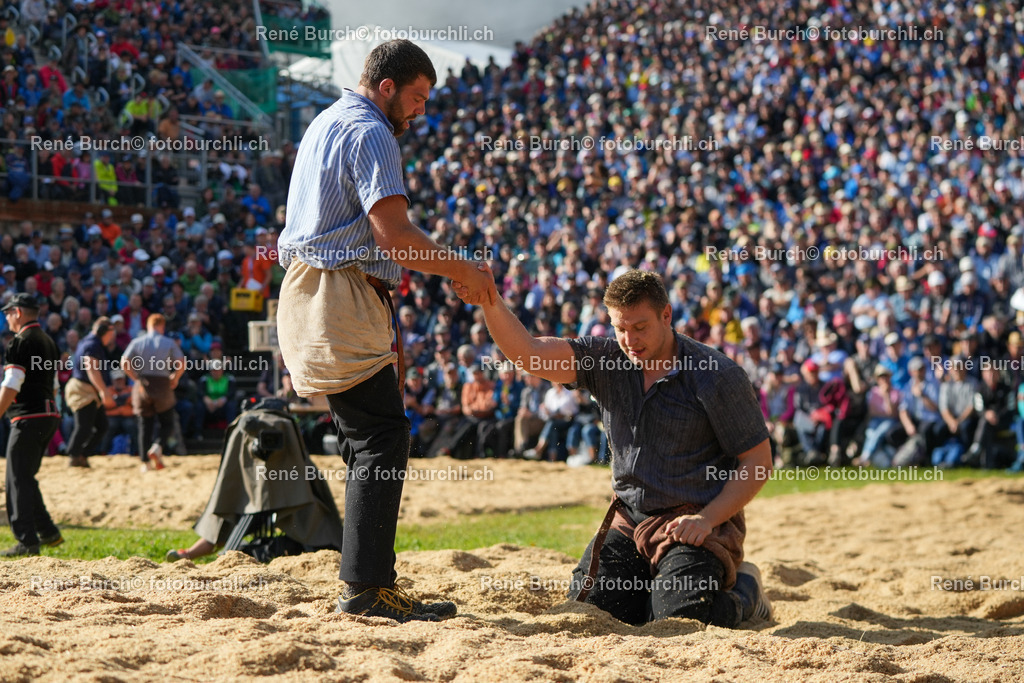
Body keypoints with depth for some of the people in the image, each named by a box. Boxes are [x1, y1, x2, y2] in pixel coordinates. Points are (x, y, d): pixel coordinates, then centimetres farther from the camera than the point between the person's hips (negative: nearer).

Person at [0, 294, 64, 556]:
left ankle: (26, 542, -10)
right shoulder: (48, 341, 17)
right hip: (50, 415, 9)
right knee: (25, 477, 19)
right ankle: (48, 532, 20)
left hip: (29, 418, -9)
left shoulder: (21, 342, -11)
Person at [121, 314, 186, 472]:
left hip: (142, 386, 2)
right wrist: (175, 379, 6)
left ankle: (146, 462, 2)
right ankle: (157, 446, -19)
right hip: (162, 385, -2)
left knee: (145, 425, 8)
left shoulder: (137, 342, 5)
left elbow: (124, 362, -8)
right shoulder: (169, 343, 2)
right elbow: (182, 364, -8)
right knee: (167, 424, 9)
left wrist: (136, 378, -1)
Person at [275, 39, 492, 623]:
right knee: (383, 438, -12)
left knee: (370, 440, 12)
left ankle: (366, 581, 13)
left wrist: (386, 269, 27)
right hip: (341, 297, -11)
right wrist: (463, 272, -11)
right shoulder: (370, 134, -11)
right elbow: (395, 232, -20)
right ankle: (367, 587, -16)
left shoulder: (326, 124, 23)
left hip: (310, 287, 11)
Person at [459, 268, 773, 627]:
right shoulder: (607, 361, 1)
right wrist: (490, 302, -28)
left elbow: (759, 461, -8)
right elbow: (527, 352, -10)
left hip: (693, 522, -5)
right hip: (628, 518, 5)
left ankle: (745, 591, 10)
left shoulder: (716, 375, -11)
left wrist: (707, 520, -17)